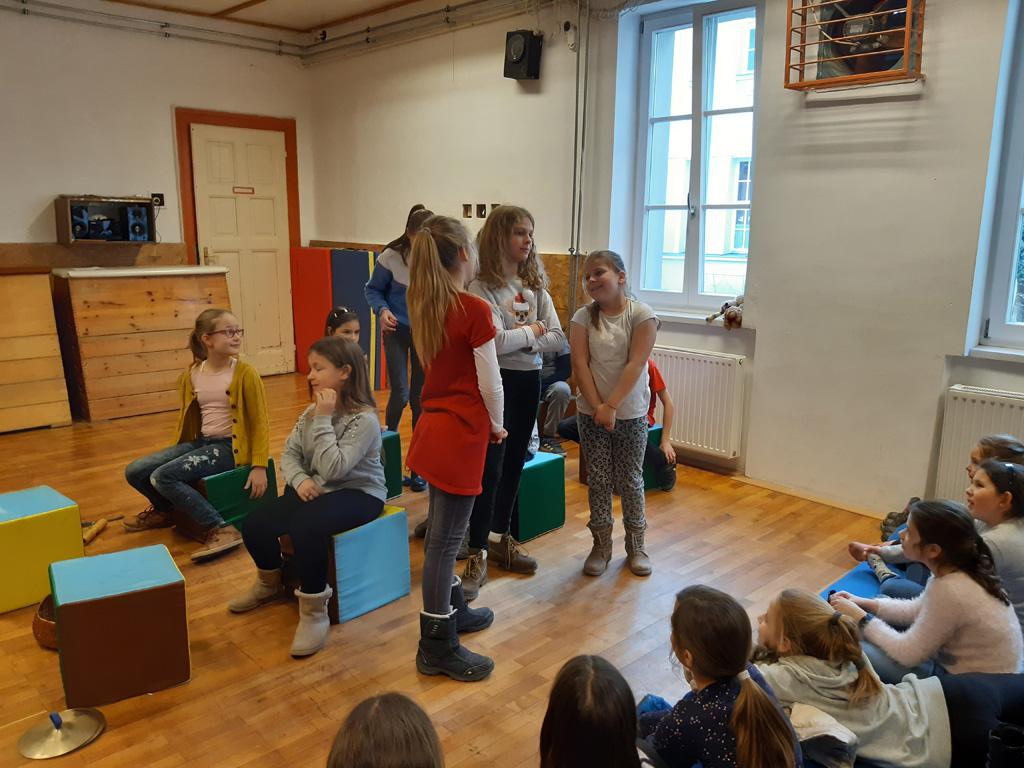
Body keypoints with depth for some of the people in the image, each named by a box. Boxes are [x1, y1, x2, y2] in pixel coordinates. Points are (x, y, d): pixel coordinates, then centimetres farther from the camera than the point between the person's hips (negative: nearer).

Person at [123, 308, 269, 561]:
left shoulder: (245, 374, -11)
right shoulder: (191, 376, 5)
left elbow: (261, 422, -11)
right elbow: (185, 417, 17)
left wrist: (259, 466, -18)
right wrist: (174, 454, 19)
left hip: (229, 446, -6)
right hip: (200, 442, 6)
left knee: (163, 476, -23)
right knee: (135, 471, -4)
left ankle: (220, 530, -17)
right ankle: (164, 510, 27)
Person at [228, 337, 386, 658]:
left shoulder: (364, 419, -20)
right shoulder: (312, 411, 4)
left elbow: (333, 469, -28)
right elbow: (289, 453, 5)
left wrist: (324, 420, -27)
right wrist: (299, 479, -17)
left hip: (358, 494, -7)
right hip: (316, 489, 8)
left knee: (304, 528, -35)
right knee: (255, 525, -9)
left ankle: (315, 610, -15)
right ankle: (269, 583, 23)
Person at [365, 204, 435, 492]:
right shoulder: (391, 256, -16)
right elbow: (372, 290, -3)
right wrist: (382, 310, -22)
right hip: (397, 331, -1)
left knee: (420, 399, 6)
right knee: (400, 394, -9)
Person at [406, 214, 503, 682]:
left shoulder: (424, 307, 6)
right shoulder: (475, 310, -16)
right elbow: (490, 385, -13)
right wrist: (496, 425, 3)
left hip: (434, 427, 8)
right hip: (461, 433, -8)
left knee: (443, 532, 20)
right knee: (445, 538, 0)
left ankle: (453, 611, 38)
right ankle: (437, 647, 12)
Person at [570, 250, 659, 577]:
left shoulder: (642, 314, -9)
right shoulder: (583, 317, -2)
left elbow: (635, 365, -15)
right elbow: (580, 364, -8)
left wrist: (611, 406, -20)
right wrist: (597, 407, -16)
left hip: (631, 413, -1)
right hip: (592, 412, 2)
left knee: (630, 480, 9)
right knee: (598, 480, 8)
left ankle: (636, 545, 24)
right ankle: (601, 545, 21)